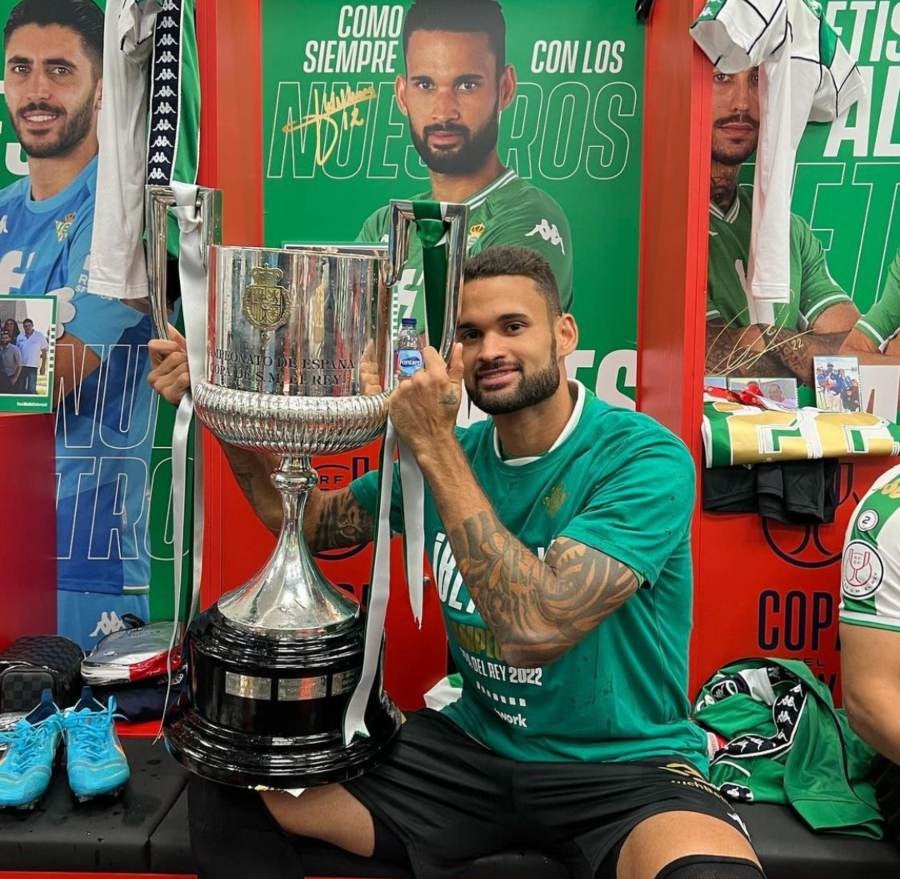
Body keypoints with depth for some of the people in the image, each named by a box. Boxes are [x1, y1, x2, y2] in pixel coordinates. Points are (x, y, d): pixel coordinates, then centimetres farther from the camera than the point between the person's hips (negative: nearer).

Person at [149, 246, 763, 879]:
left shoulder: (646, 459, -17)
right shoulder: (448, 453, 1)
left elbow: (535, 627, -29)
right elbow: (307, 519, 12)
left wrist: (434, 447, -26)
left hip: (627, 767, -3)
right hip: (473, 748, 4)